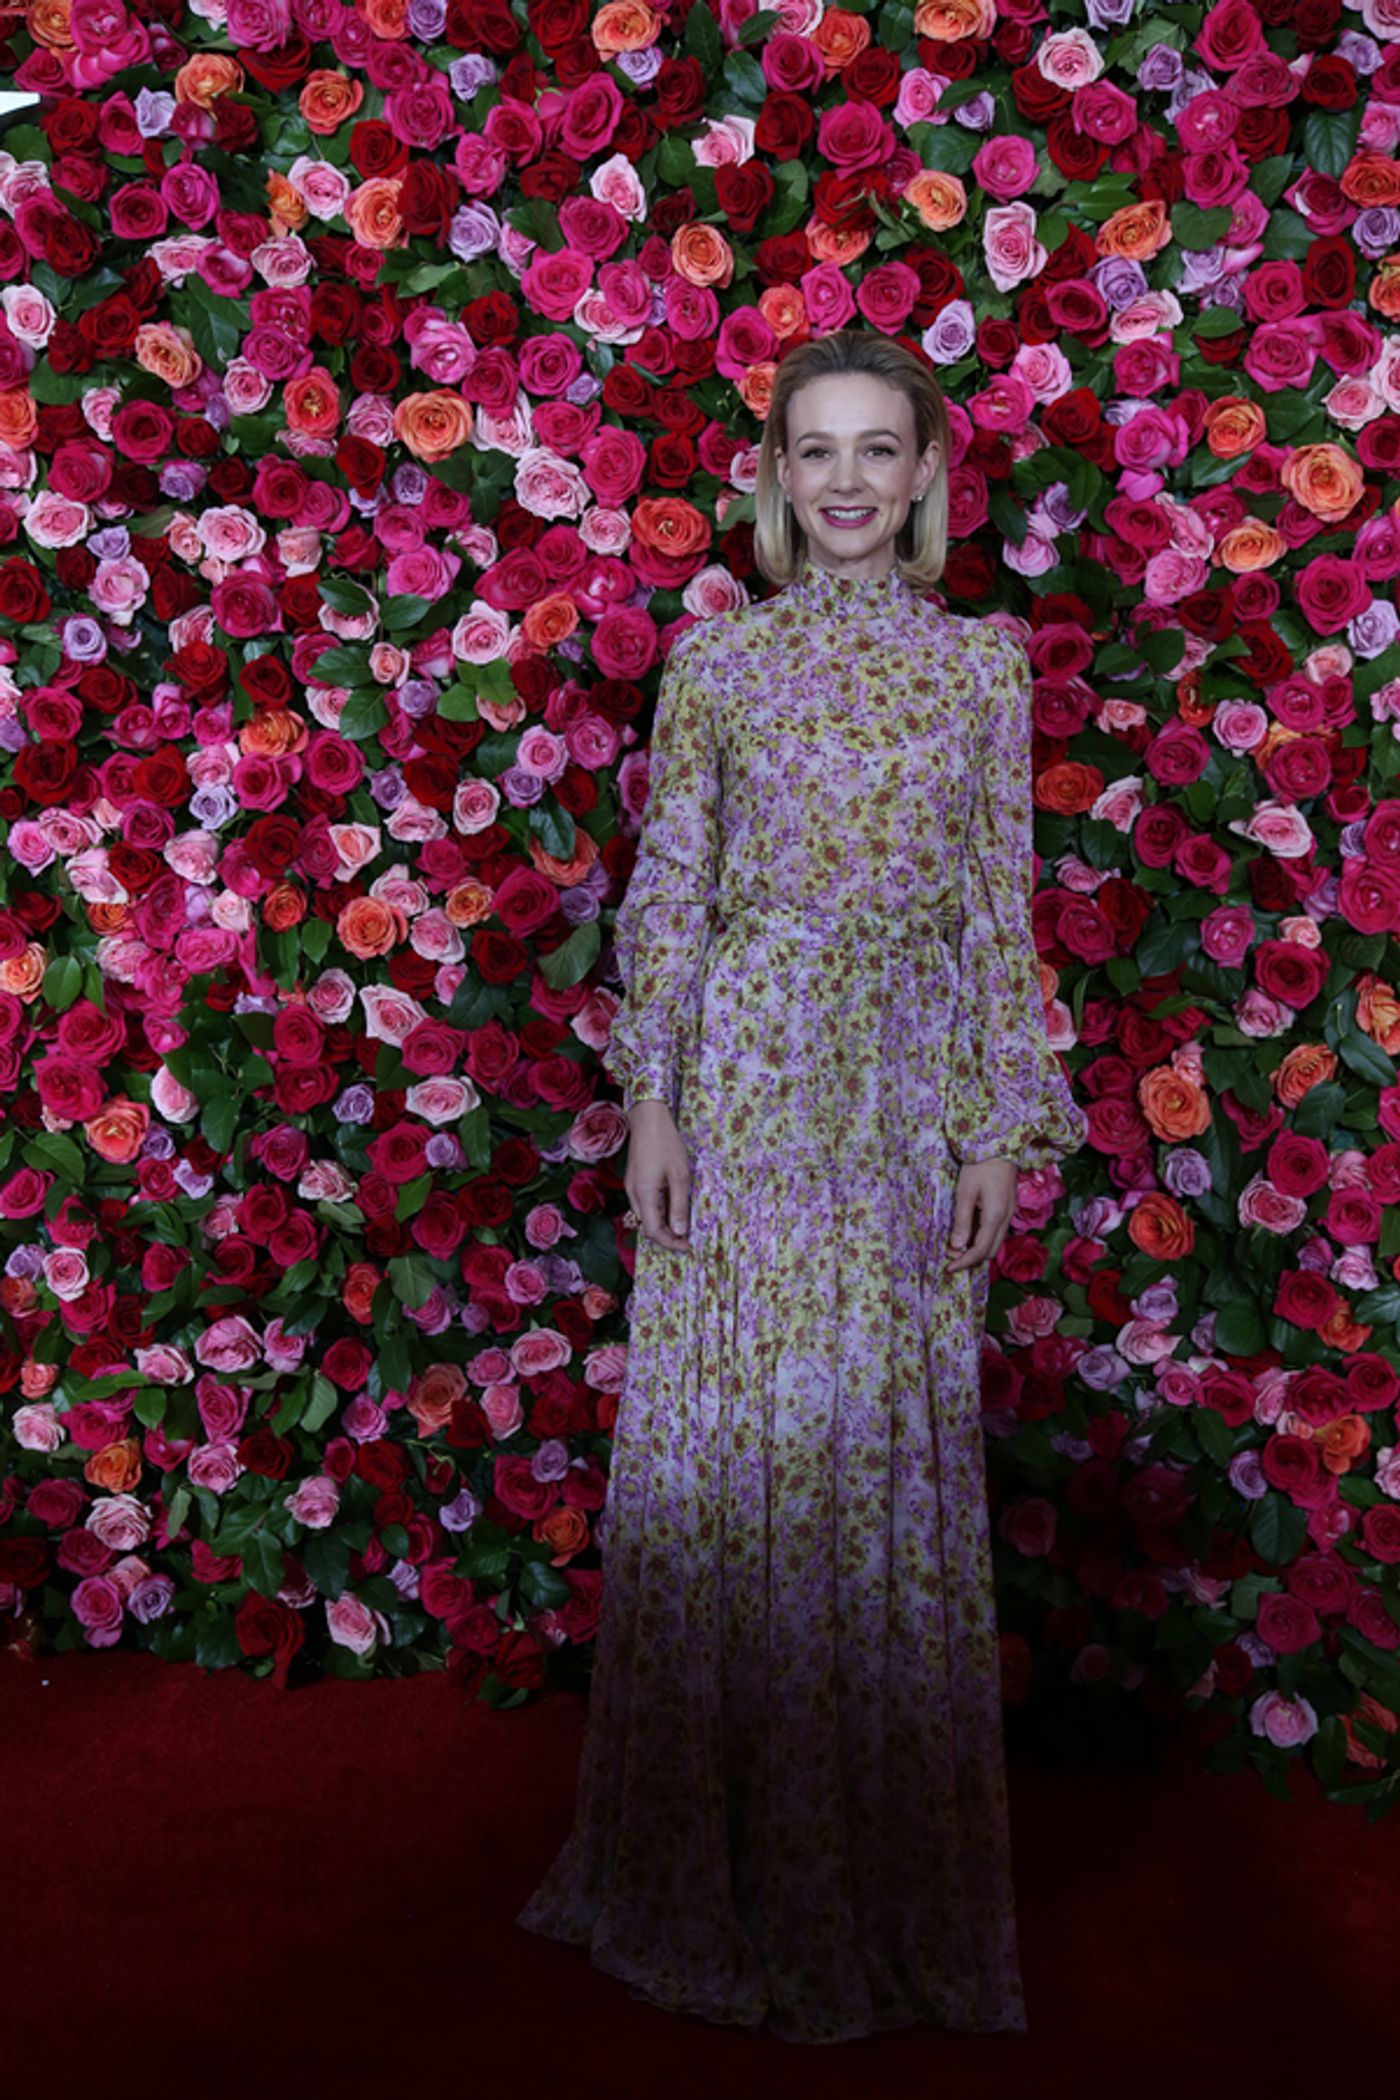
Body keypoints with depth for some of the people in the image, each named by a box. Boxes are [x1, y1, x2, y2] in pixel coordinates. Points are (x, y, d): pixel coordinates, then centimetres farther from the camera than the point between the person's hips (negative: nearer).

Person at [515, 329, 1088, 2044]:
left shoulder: (982, 661, 6)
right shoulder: (718, 655, 4)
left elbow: (1000, 905, 4)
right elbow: (667, 890, 2)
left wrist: (1000, 1128, -1)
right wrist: (650, 1104, -4)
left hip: (909, 1083, 1)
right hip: (747, 1072, 0)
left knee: (895, 1448, 7)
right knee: (728, 1437, 4)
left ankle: (889, 1876, 26)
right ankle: (729, 1859, 23)